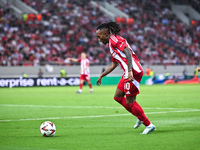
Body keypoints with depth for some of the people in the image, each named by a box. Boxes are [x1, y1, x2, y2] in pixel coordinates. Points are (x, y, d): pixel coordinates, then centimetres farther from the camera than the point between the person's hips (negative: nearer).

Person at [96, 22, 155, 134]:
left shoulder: (115, 39, -8)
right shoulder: (111, 43, 23)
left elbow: (128, 52, -22)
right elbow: (114, 64, 32)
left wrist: (130, 71, -31)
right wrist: (102, 76, 37)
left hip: (133, 72, -10)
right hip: (128, 73, 10)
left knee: (130, 102, -6)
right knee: (118, 97, 17)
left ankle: (149, 125, 2)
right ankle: (140, 117, 21)